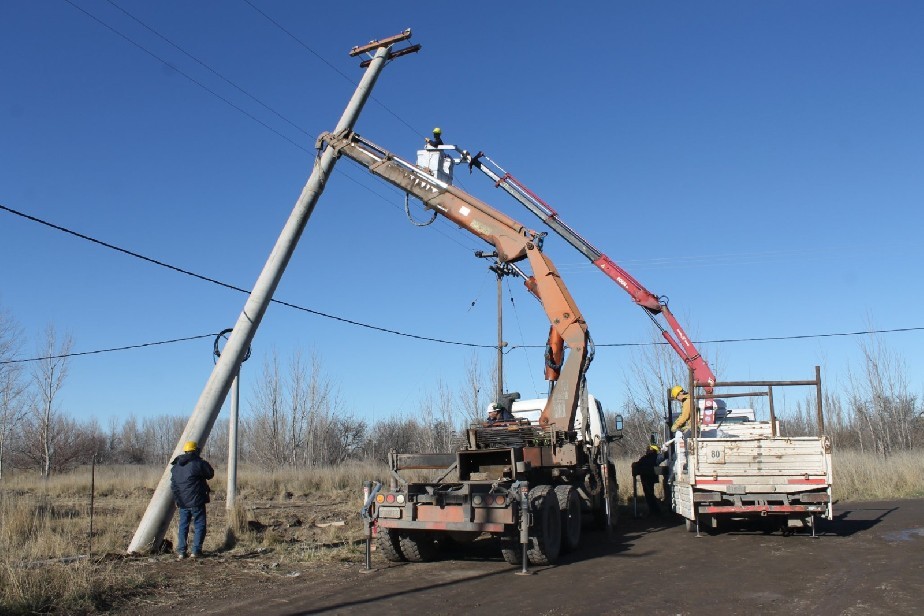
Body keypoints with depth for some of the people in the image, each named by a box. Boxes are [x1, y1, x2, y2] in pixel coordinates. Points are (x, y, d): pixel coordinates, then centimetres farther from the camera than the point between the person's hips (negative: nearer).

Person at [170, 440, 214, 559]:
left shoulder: (176, 466, 10)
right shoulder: (198, 463, -12)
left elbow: (173, 485, 13)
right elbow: (210, 474, 1)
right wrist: (206, 465, 15)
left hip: (182, 502, 6)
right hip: (196, 501, -6)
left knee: (183, 526, 13)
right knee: (199, 525, 3)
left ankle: (181, 551, 11)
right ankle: (196, 551, -1)